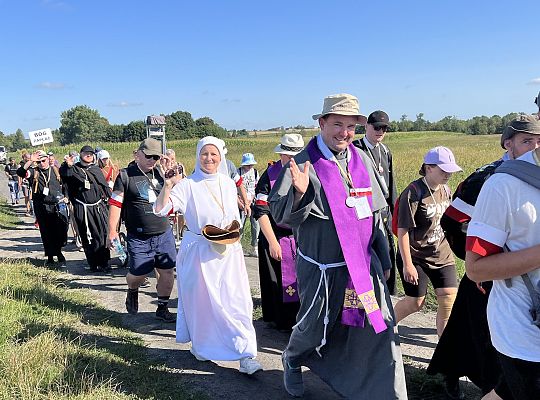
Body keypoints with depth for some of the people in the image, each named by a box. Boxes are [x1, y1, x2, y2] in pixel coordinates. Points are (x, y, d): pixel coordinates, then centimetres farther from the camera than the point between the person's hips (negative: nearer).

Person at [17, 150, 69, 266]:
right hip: (41, 208, 0)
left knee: (60, 231, -6)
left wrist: (65, 197, 10)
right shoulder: (33, 172, 3)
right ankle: (50, 257, 16)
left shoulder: (56, 170, 8)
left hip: (58, 206, 0)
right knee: (46, 234, 6)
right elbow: (20, 172, -16)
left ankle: (58, 253, 8)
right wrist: (30, 161, -26)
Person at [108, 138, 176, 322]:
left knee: (167, 271, 4)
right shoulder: (125, 176, -3)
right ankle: (132, 291, 35)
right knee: (139, 273, -1)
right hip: (139, 237, -4)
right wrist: (112, 230, -10)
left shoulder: (160, 172, 8)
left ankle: (162, 308, 22)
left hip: (164, 233, 4)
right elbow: (115, 203, -4)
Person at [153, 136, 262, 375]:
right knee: (200, 300, 8)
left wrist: (235, 233, -1)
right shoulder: (188, 185, -5)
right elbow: (160, 210, -13)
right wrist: (168, 185, -26)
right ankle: (201, 347, 31)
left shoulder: (228, 184, 8)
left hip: (227, 250, 3)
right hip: (198, 251, -2)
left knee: (236, 300, -3)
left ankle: (246, 355, 2)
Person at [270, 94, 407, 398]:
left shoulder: (362, 159, 4)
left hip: (364, 262, 5)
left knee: (381, 331, 6)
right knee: (315, 326, 14)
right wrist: (299, 192, -36)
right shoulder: (303, 164, -13)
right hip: (322, 269, -4)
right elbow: (279, 214, -16)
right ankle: (292, 360, 46)